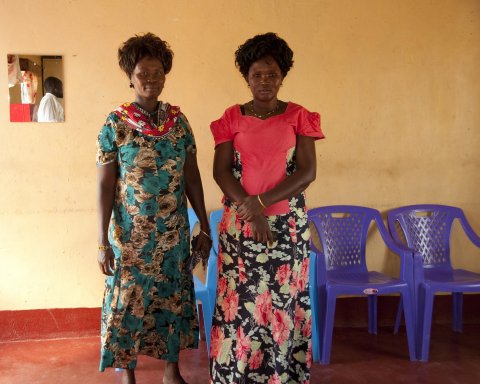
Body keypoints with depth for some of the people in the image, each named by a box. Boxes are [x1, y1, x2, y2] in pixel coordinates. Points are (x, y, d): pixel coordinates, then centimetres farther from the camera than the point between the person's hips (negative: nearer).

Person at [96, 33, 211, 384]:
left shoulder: (179, 120, 2)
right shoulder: (115, 124, -8)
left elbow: (192, 177, 6)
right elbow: (105, 185, -7)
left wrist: (204, 226, 6)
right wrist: (103, 242, -10)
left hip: (174, 231, 3)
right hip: (131, 232, -3)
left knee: (174, 298, 12)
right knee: (128, 301, 6)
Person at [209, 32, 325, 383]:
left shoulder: (298, 117, 3)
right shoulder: (232, 118, 5)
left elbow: (308, 172, -5)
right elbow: (221, 171, -1)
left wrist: (262, 201, -15)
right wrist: (250, 210, -14)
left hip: (288, 223, 0)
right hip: (240, 223, 1)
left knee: (285, 300, 3)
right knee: (240, 300, 1)